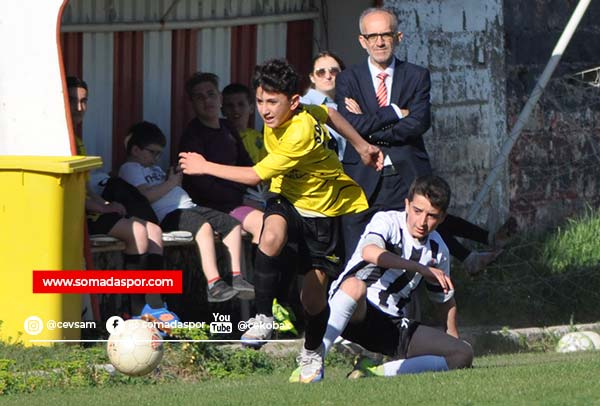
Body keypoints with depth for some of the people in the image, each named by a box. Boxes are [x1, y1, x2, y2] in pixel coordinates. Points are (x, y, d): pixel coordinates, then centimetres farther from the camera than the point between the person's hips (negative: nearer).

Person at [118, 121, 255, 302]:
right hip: (168, 214, -10)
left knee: (233, 224, 1)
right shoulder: (129, 169, 3)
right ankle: (214, 285, -43)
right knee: (204, 226, -35)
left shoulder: (154, 168, 33)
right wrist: (170, 183, -5)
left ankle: (237, 278, -3)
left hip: (189, 207, 10)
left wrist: (175, 178, 10)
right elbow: (145, 196, -14)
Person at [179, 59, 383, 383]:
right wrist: (360, 146, 22)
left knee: (313, 293, -1)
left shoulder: (300, 135, -32)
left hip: (324, 211, -5)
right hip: (288, 199, 6)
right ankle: (263, 318, -26)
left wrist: (205, 167, -19)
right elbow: (326, 113, 12)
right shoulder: (280, 116, -9)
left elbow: (255, 176, -28)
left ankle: (312, 353, 29)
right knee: (273, 232, -31)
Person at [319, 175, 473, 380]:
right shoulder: (387, 221, -9)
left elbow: (444, 297, 26)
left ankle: (377, 371, -16)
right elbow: (369, 252, -32)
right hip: (354, 313, -6)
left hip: (393, 327, 6)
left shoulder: (438, 250, 9)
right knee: (355, 285, -41)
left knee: (463, 355, -9)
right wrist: (420, 268, -33)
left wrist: (453, 337, 24)